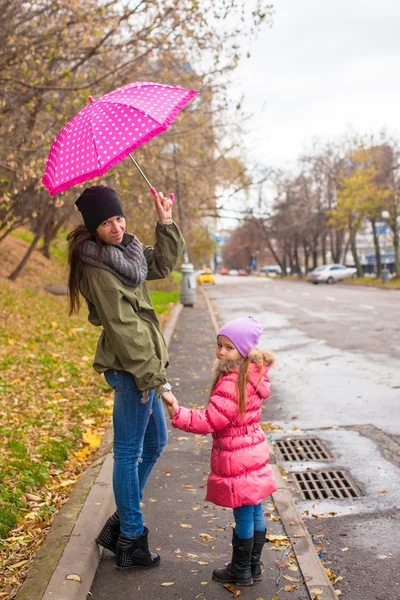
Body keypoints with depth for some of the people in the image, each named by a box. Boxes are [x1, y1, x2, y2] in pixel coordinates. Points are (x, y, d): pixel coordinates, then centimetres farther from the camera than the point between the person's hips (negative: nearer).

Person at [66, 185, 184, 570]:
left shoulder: (125, 250, 9)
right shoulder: (97, 268, -18)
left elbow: (162, 265, 20)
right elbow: (121, 327, -20)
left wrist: (165, 223, 9)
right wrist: (149, 375, -19)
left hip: (144, 363, 10)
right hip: (129, 366, -10)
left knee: (154, 443, 19)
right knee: (128, 451, 1)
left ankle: (122, 522, 31)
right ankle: (130, 539, 15)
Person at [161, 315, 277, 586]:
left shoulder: (230, 384, -25)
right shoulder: (253, 374, 4)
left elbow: (208, 421, -27)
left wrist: (176, 410, -28)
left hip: (236, 459, -9)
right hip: (253, 450, 9)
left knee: (243, 514, 5)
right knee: (255, 510, 17)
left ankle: (241, 571, 21)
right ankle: (253, 566, 32)